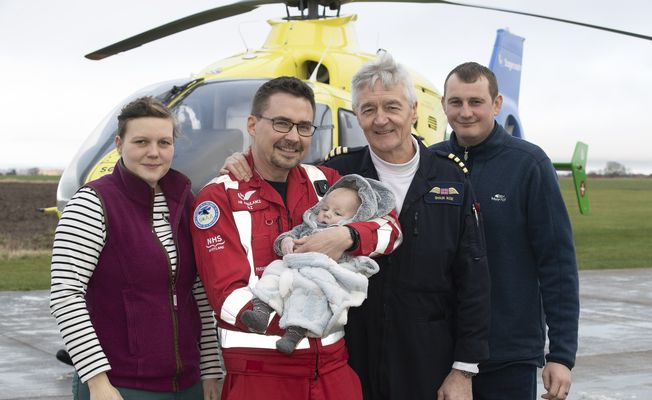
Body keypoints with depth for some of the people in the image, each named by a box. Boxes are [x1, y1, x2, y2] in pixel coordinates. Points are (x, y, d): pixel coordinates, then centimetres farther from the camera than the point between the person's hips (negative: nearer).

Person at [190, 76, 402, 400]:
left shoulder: (324, 182, 11)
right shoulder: (218, 198, -5)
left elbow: (391, 227, 7)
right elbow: (229, 298, -13)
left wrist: (346, 237, -16)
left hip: (332, 366, 5)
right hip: (258, 371, -4)